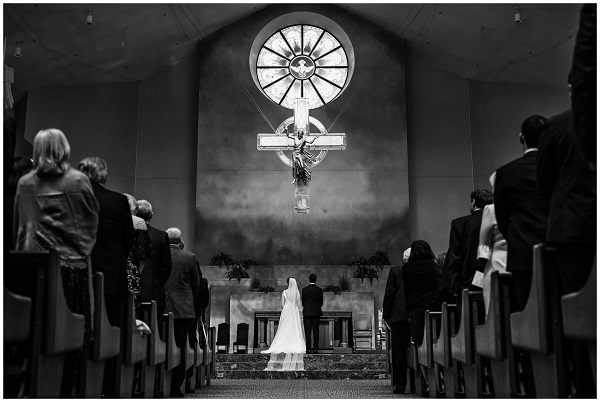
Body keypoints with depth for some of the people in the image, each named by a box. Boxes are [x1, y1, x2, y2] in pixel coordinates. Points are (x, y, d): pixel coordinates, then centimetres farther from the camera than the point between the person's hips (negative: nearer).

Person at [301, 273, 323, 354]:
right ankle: (315, 348, 1)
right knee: (316, 331, 3)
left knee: (307, 331, 2)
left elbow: (303, 302, 4)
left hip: (307, 313, 0)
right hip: (316, 313, 0)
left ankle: (308, 348, -1)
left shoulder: (304, 290, -3)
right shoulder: (319, 290, -3)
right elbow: (321, 302, 4)